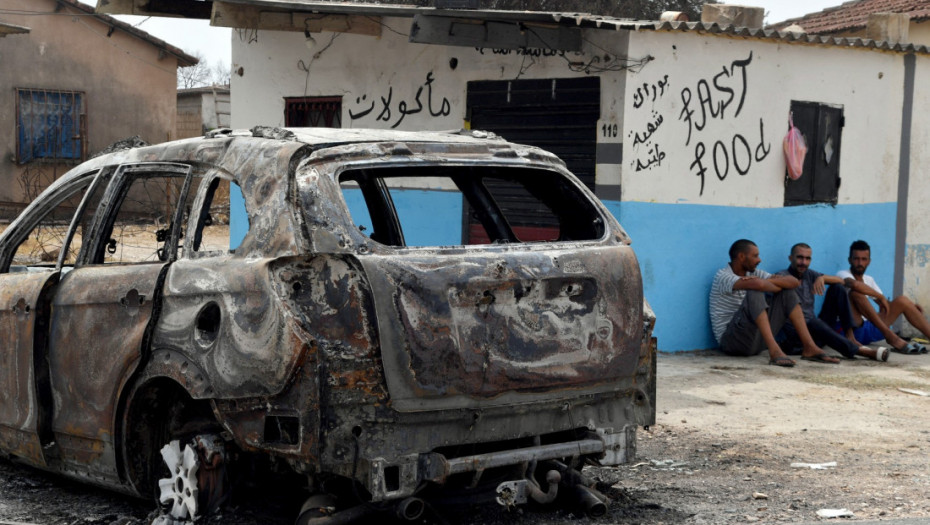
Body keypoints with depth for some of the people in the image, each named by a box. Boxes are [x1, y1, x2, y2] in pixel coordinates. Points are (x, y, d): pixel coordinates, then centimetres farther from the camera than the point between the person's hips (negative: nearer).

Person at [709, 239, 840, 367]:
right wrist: (776, 287, -10)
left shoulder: (754, 273, 12)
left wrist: (768, 281, -13)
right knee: (754, 293, -29)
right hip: (731, 341, -8)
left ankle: (809, 347, -6)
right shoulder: (723, 276, -11)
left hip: (756, 340, 8)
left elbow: (793, 282, 3)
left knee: (787, 292, 5)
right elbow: (757, 284, -31)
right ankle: (774, 351, -39)